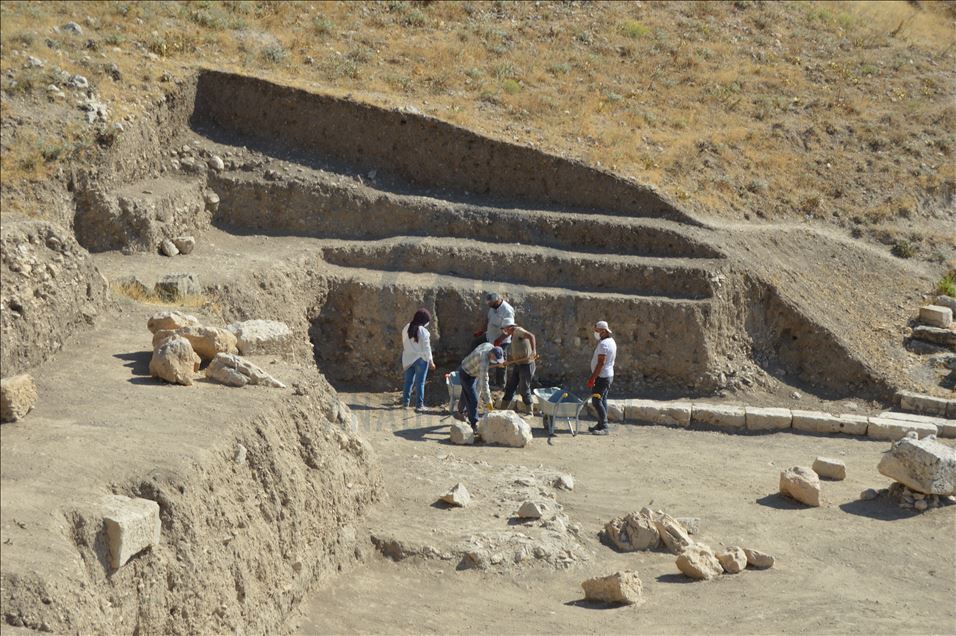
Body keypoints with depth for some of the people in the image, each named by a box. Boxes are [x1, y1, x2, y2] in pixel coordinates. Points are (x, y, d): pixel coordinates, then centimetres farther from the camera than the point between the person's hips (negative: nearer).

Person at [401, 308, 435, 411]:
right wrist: (430, 361, -6)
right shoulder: (423, 331, -18)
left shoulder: (406, 328, 1)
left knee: (408, 381, 15)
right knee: (420, 383, 2)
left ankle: (405, 402, 19)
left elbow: (404, 345, 8)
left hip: (408, 359, 5)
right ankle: (419, 405, 4)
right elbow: (426, 348, -15)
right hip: (420, 359, -5)